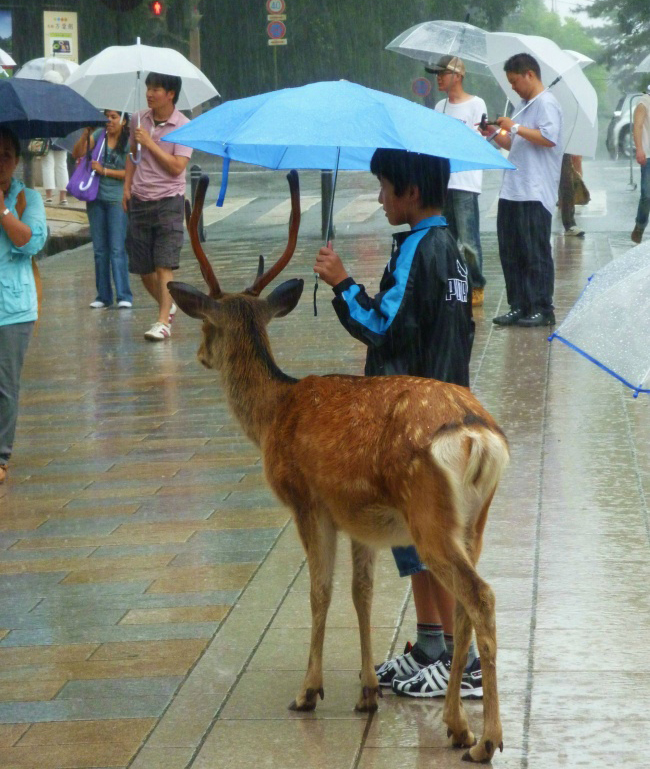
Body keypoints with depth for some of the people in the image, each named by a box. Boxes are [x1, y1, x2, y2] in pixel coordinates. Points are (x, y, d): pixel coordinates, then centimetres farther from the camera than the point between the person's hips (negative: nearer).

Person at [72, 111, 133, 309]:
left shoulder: (129, 143, -5)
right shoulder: (99, 135, 7)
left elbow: (131, 172, -10)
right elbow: (77, 153, 2)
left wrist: (104, 171, -12)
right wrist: (86, 134, -11)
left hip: (117, 199, -5)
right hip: (96, 198, 5)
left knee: (117, 249, -10)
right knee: (100, 250, 8)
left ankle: (124, 296, -9)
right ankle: (103, 296, 14)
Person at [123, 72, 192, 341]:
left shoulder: (183, 126, -9)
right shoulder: (138, 120, 6)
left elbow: (177, 166, -16)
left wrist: (150, 143, -17)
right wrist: (127, 186, 12)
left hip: (168, 201, -5)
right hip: (139, 201, 5)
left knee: (164, 266, -11)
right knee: (143, 269, 9)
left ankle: (163, 322, -10)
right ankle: (168, 306, 32)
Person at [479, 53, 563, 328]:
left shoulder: (546, 104, -8)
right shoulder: (524, 106, 21)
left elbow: (548, 138, -21)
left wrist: (515, 127, -16)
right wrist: (495, 134, 11)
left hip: (535, 194, -9)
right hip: (512, 191, 9)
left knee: (535, 253, -6)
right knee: (510, 252, 8)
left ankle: (542, 309, -1)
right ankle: (518, 307, 13)